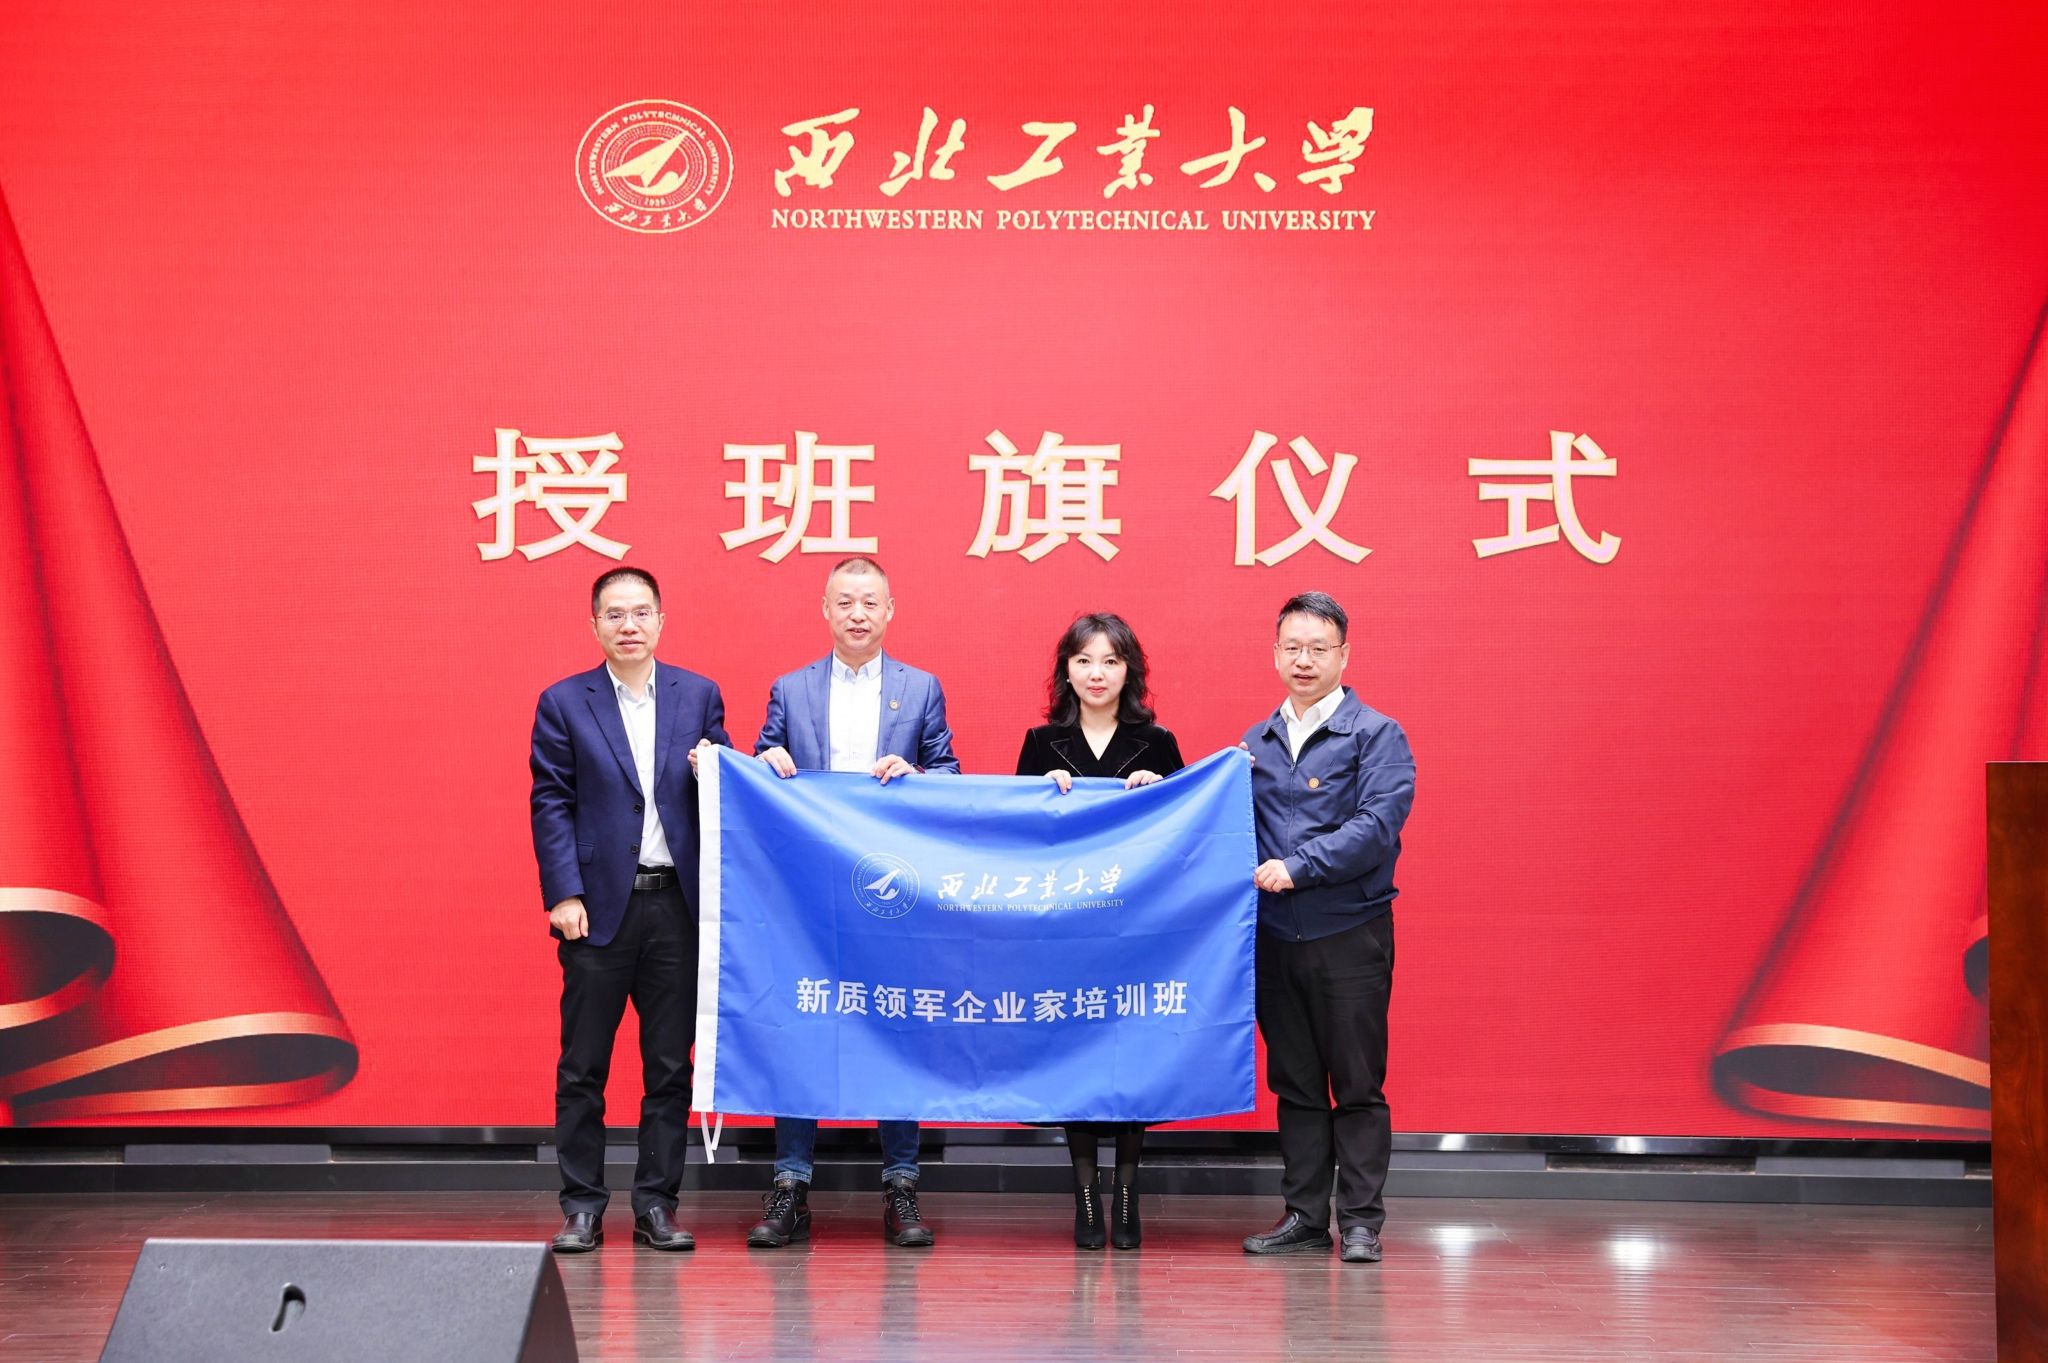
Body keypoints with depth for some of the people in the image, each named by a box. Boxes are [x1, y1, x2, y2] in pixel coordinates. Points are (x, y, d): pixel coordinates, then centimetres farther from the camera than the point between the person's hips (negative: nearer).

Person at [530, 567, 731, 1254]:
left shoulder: (699, 695, 9)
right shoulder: (563, 703, 4)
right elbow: (551, 805, 0)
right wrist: (563, 896, -9)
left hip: (678, 905, 2)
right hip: (600, 905, -2)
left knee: (671, 1066, 5)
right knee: (582, 1068, 2)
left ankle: (656, 1204, 13)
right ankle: (582, 1207, 10)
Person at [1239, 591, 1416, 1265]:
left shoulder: (1375, 735, -4)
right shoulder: (1256, 742, 13)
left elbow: (1377, 826, -15)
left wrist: (1297, 867, -18)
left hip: (1350, 934, -5)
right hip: (1275, 935, 5)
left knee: (1357, 1085, 1)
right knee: (1294, 1084, 10)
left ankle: (1360, 1222, 7)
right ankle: (1304, 1216, 17)